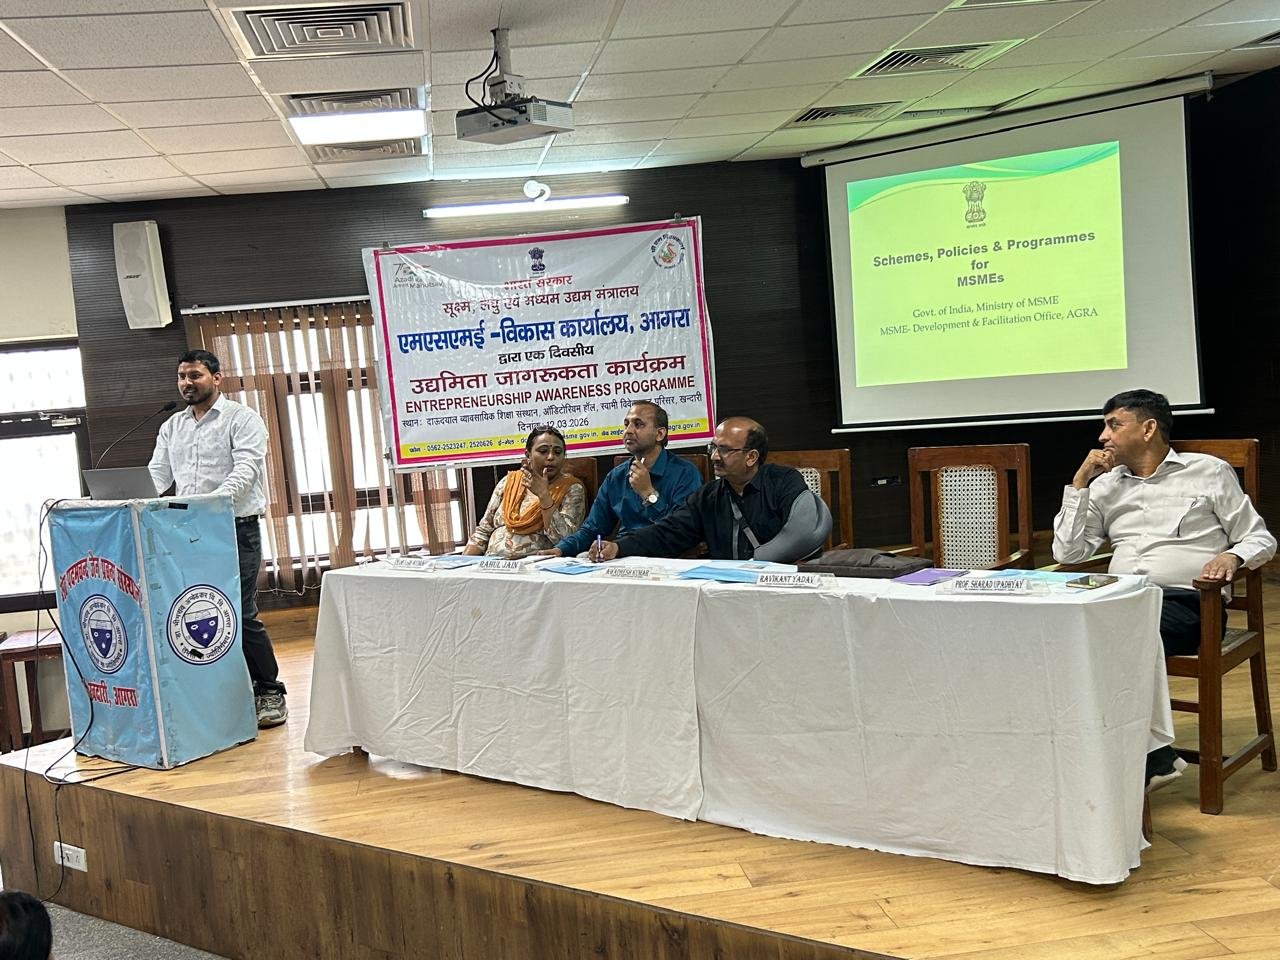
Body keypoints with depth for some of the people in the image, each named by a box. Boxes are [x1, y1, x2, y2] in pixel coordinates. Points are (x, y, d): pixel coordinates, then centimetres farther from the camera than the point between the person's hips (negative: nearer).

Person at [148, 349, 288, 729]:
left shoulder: (241, 419, -1)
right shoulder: (172, 427, 17)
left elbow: (246, 469, -14)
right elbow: (157, 476, 12)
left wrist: (216, 499, -31)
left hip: (235, 528, -6)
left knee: (242, 614, -7)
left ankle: (270, 693, 4)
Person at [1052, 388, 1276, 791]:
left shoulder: (1209, 471, 12)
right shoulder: (1104, 486, 20)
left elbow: (1260, 538, 11)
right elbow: (1068, 553, 11)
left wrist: (1232, 557, -12)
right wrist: (1079, 482, 9)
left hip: (1186, 602, -4)